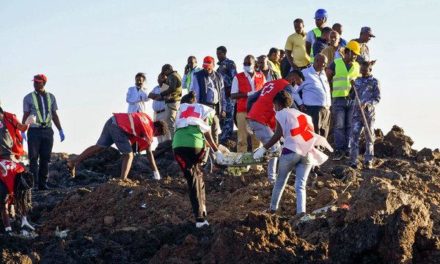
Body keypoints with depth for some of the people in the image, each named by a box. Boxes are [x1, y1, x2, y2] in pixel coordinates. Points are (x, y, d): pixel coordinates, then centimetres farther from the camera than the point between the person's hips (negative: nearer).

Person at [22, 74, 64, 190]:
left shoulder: (51, 97, 12)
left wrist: (60, 130, 10)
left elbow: (54, 115, 15)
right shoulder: (28, 98, 3)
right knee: (33, 158, -5)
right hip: (34, 131, -3)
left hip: (47, 131, 3)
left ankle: (43, 183, 7)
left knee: (45, 158, 2)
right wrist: (22, 131, -9)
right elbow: (25, 115, 0)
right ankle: (32, 183, -4)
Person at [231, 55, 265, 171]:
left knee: (257, 138, 3)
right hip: (243, 111, -2)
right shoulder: (238, 78, 3)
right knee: (242, 138, -3)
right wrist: (248, 94, -15)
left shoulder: (261, 77, 11)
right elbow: (233, 95, -3)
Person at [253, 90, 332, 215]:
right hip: (308, 153, 4)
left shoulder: (281, 114, 9)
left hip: (291, 151, -4)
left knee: (280, 181, 15)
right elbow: (311, 131, 18)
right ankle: (301, 212, -14)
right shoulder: (302, 114, 26)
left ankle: (273, 208, 25)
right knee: (300, 185, 3)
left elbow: (278, 135, -3)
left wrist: (263, 149, -1)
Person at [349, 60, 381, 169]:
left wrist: (367, 103, -19)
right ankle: (353, 161, -3)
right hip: (357, 112, 3)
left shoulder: (374, 82, -1)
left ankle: (368, 161, 11)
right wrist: (353, 87, 3)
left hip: (369, 112, -3)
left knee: (369, 138, 5)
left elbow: (377, 98, -5)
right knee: (354, 136, -5)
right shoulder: (357, 81, 11)